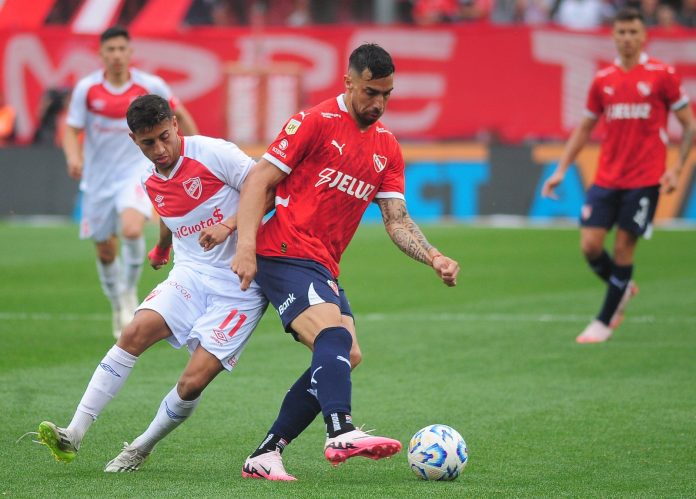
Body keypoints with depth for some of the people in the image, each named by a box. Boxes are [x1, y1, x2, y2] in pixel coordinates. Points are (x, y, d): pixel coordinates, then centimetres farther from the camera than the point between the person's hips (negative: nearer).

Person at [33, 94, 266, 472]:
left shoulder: (213, 153, -11)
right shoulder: (152, 183, 10)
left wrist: (228, 224, -25)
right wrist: (161, 250, 49)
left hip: (240, 286, -5)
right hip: (191, 274, 5)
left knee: (193, 382, -14)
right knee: (136, 332, -21)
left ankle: (141, 449, 11)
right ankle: (73, 436, -21)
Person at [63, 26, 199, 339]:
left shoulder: (151, 86, -8)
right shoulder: (86, 88, -7)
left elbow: (180, 116, 8)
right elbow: (71, 130, -3)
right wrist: (73, 157, -24)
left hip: (136, 170, -2)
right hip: (98, 177, 2)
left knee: (131, 229, -29)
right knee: (105, 251, 8)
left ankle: (130, 291, -3)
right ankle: (118, 306, 35)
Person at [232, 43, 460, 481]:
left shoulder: (387, 147, 12)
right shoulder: (317, 122, -7)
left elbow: (397, 219, 9)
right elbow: (259, 179, -9)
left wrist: (433, 258, -9)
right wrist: (246, 245, -19)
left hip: (324, 267, 8)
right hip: (284, 254, -8)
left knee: (346, 357, -2)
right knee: (335, 334, -27)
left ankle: (266, 455, 1)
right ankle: (341, 433, -44)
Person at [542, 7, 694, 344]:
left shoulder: (662, 75, -3)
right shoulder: (603, 80, 8)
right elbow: (584, 129, 17)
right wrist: (561, 170, 10)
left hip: (644, 180, -4)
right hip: (606, 178, 4)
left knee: (624, 247, -3)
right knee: (590, 245, -6)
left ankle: (605, 322, 9)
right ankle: (623, 289, 24)